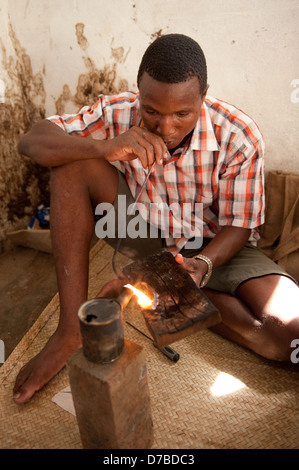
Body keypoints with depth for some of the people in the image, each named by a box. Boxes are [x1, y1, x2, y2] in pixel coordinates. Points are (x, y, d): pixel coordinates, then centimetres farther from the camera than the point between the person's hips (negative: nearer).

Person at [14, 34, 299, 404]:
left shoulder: (239, 138, -20)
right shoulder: (119, 113, -15)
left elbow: (237, 227, -12)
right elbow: (30, 141, -18)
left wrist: (201, 265, -34)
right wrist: (104, 147, -37)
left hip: (213, 248, -1)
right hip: (144, 236, 2)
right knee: (73, 160, -21)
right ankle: (72, 328, -20)